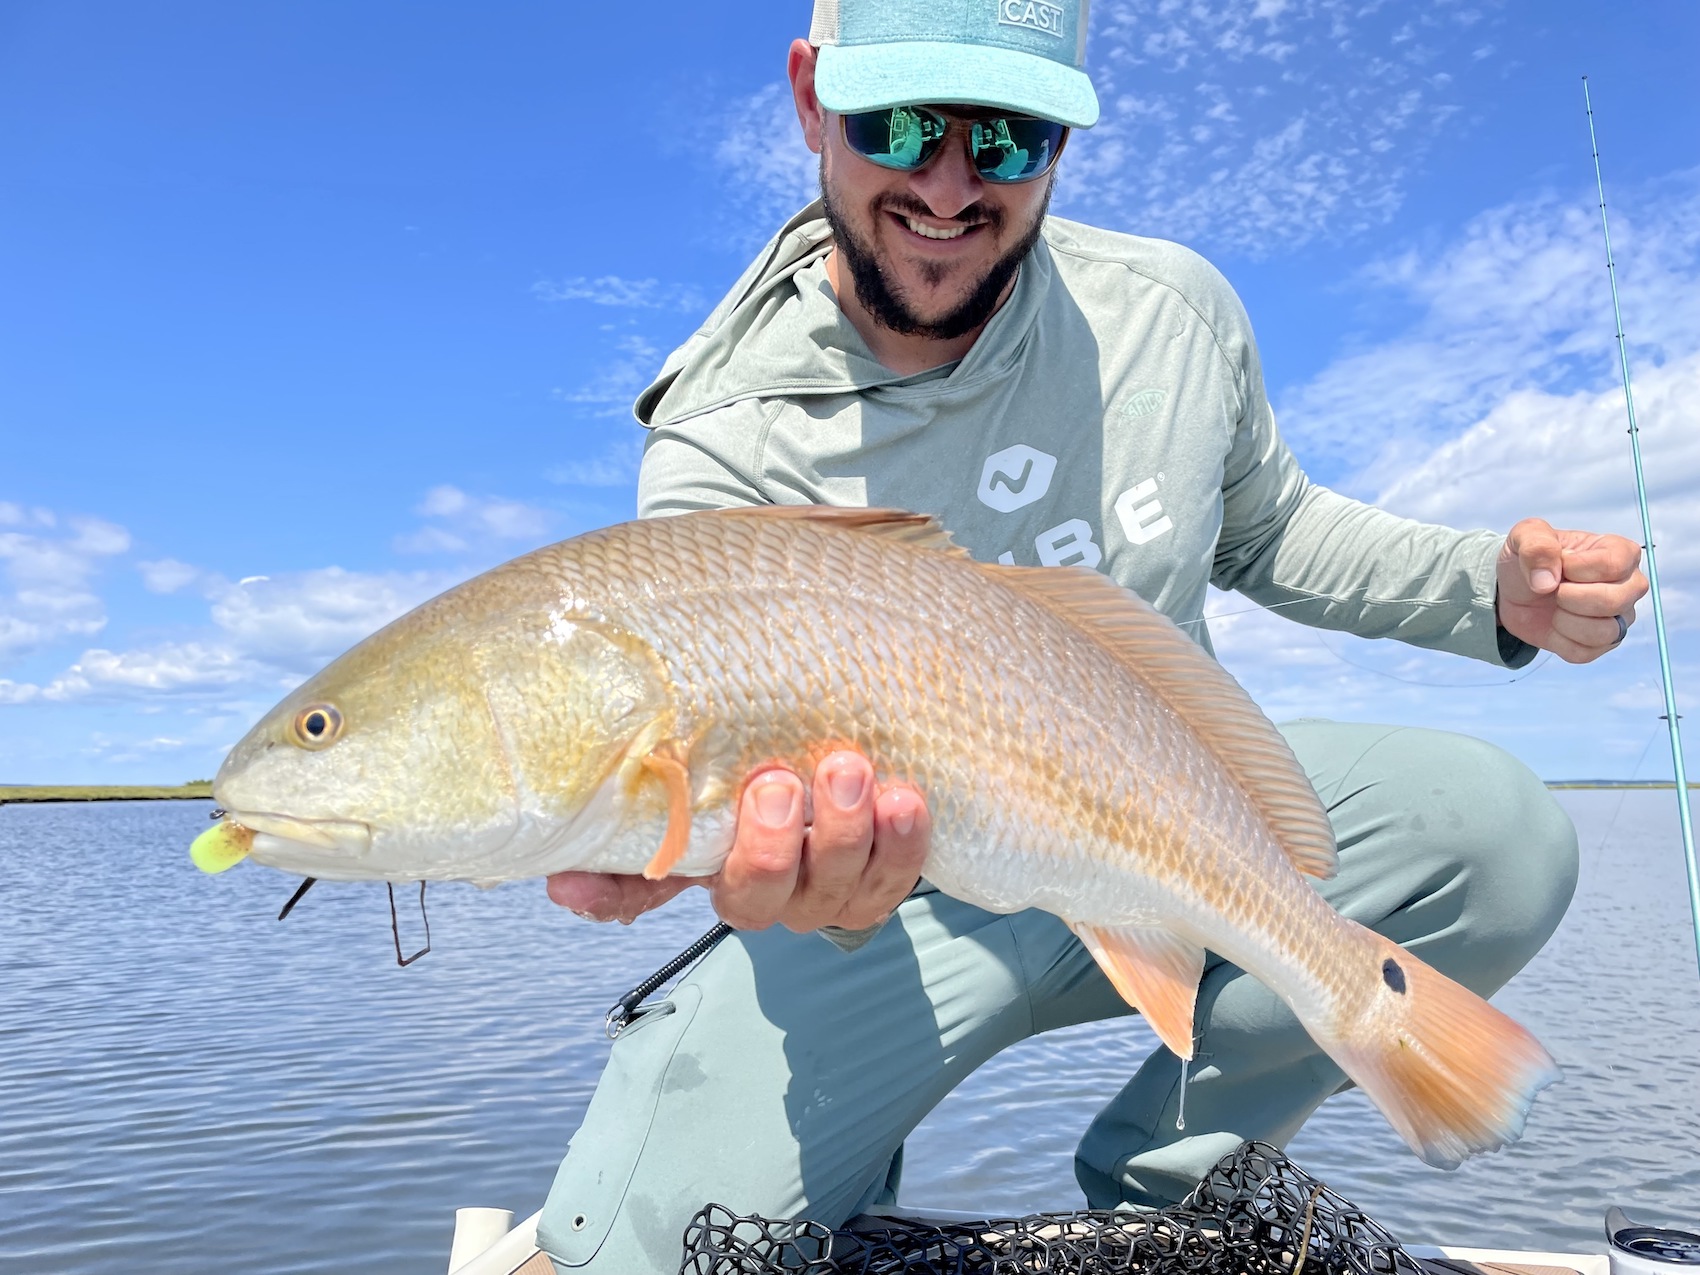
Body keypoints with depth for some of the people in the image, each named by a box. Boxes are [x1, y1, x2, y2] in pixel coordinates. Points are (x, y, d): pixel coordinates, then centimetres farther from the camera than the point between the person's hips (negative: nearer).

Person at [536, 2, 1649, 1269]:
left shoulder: (1173, 310, -6)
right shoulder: (720, 459, -19)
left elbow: (1270, 530, 11)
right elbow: (773, 770, -25)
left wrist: (1493, 588, -5)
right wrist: (820, 883, -50)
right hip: (910, 894, -3)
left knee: (1497, 830, -22)